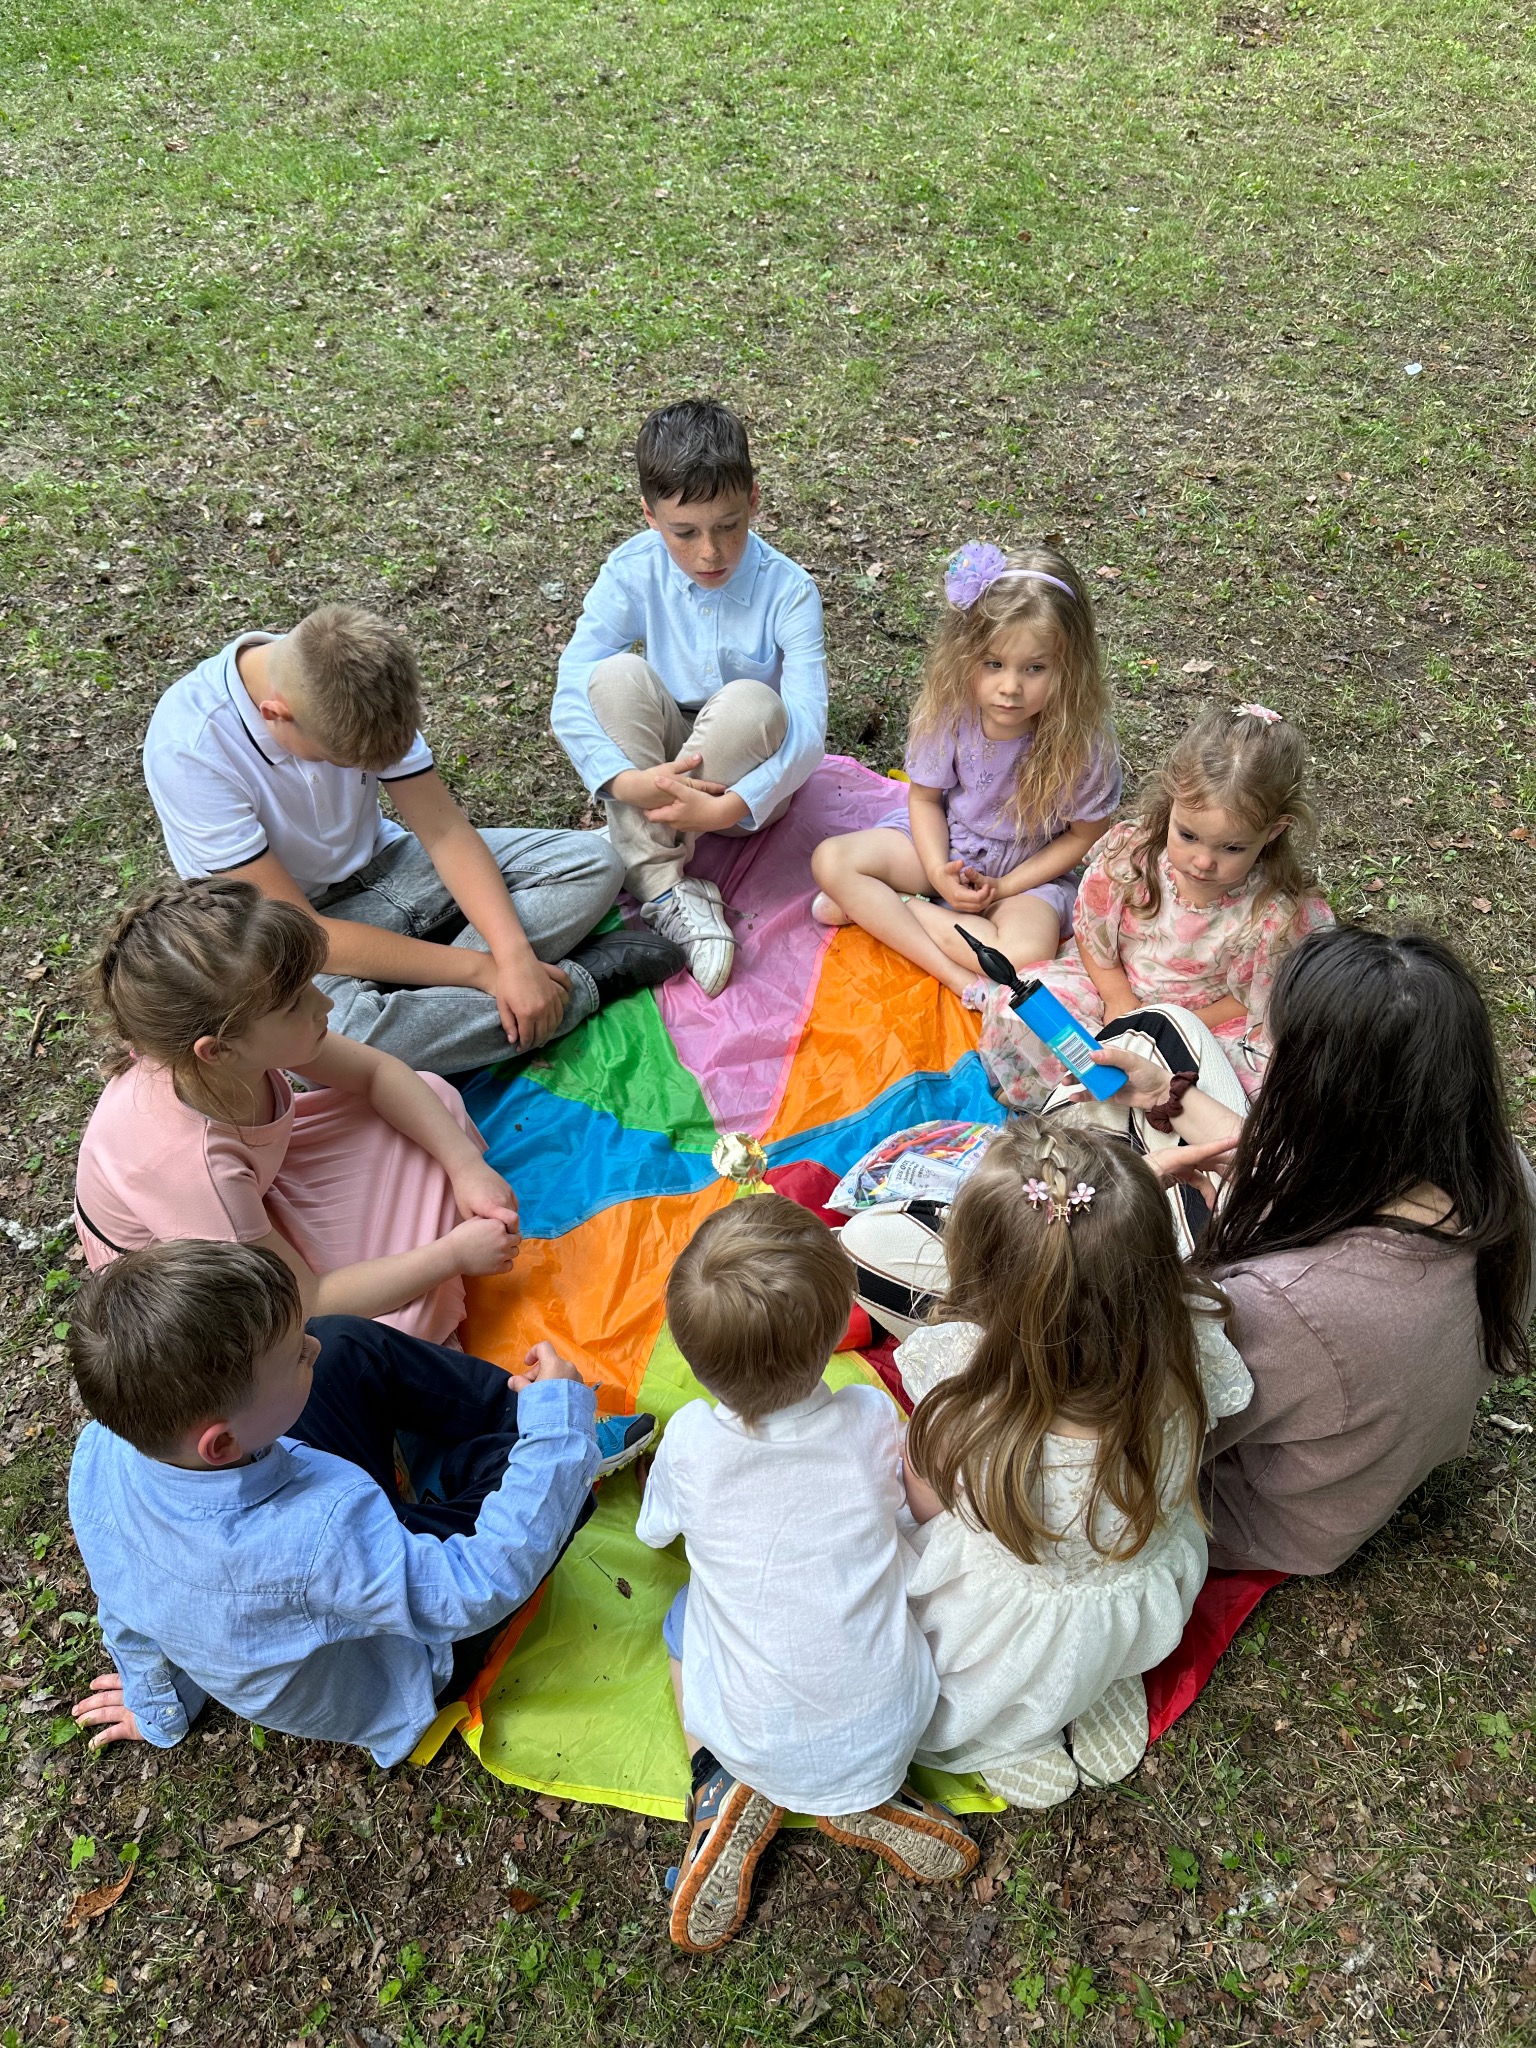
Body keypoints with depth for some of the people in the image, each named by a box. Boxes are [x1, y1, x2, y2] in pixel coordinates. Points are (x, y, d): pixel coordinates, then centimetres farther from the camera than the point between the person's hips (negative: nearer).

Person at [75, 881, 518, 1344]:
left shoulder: (229, 1036, -25)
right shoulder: (183, 1161, -42)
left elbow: (377, 1071, -7)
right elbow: (307, 1303, -30)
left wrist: (466, 1165, -17)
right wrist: (452, 1255, -26)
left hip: (255, 1184, 7)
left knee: (434, 1094, -1)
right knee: (402, 1324, -29)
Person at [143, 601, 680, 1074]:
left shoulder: (358, 686, -15)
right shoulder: (188, 749, -29)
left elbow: (444, 828, -13)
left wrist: (514, 955, -27)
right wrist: (481, 969, -29)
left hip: (383, 866, 5)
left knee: (592, 862, -9)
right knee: (319, 1036, -40)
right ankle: (578, 982, -22)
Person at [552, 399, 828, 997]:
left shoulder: (787, 589, -17)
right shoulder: (631, 572, -12)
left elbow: (808, 728, -26)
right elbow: (571, 699, -20)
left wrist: (729, 808, -40)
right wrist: (627, 781, -38)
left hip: (748, 778, -2)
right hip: (655, 769, 2)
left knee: (751, 703, -33)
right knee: (618, 674, -27)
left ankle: (641, 855, -19)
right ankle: (664, 888, -30)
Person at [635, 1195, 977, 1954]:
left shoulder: (689, 1441, -19)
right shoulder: (873, 1419, -18)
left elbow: (654, 1530, 4)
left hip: (755, 1741, 0)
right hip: (888, 1728, 1)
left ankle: (727, 1790, 8)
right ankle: (866, 1796, 13)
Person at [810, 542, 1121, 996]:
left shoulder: (1083, 738, -24)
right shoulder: (950, 709, -18)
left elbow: (1084, 835, -10)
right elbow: (925, 798, -3)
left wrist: (1002, 886, -17)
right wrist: (939, 873, -19)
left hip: (1030, 868, -2)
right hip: (946, 846, 3)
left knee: (1026, 954, -35)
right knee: (831, 860, -18)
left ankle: (871, 905, -17)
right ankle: (956, 976, -22)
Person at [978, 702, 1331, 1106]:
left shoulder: (1279, 912, -25)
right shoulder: (1128, 853, -20)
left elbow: (1250, 1001, -11)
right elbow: (1092, 937, -3)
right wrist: (1120, 1002, -14)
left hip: (1210, 1020, -1)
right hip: (1116, 987, 1)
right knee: (1012, 1008, -19)